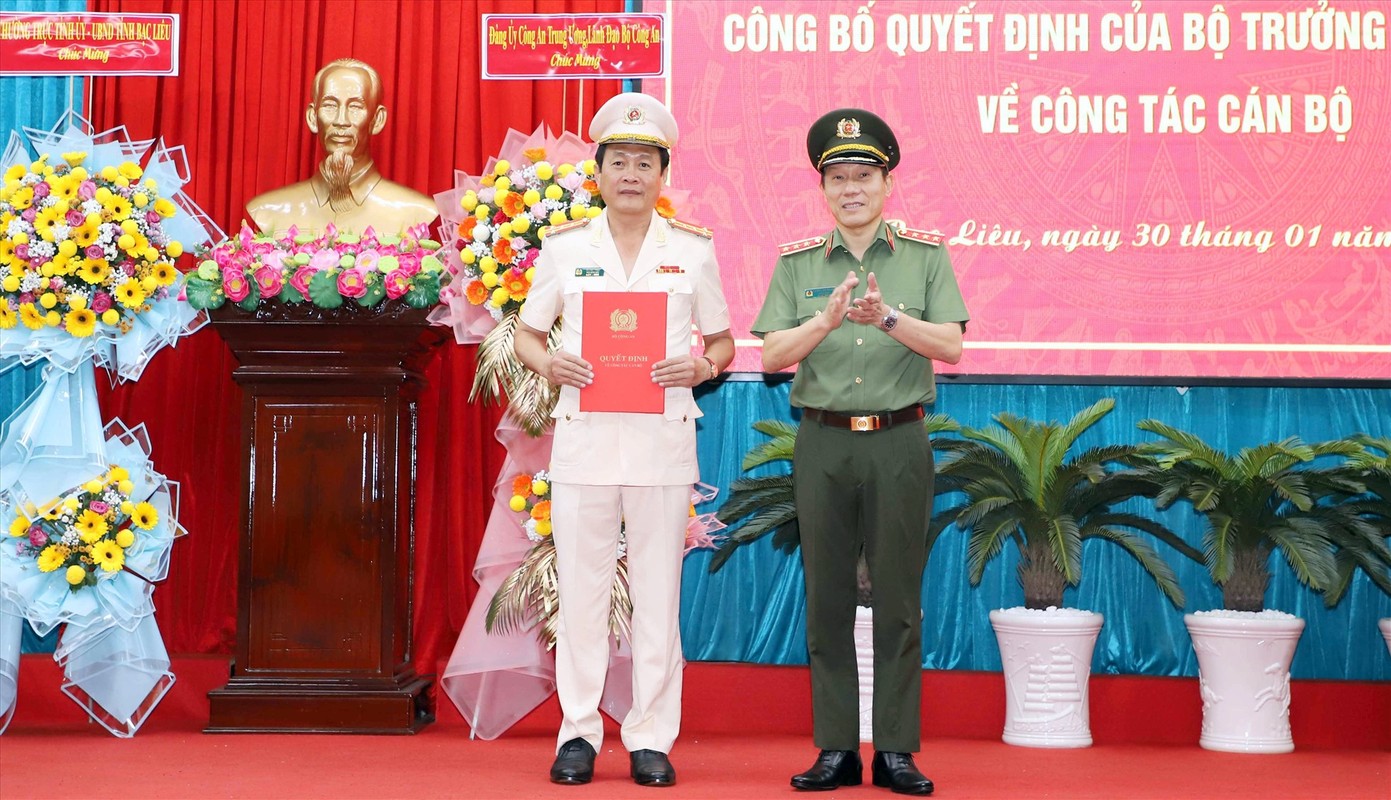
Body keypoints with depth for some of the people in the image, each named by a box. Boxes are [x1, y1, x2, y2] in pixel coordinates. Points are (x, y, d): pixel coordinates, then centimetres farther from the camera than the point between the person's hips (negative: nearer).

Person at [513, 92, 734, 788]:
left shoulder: (693, 249, 8)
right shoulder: (565, 247, 9)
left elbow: (723, 341, 14)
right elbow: (527, 333, 14)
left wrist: (700, 367, -8)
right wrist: (549, 364, -8)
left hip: (662, 436, 0)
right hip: (583, 435, 0)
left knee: (658, 592, 2)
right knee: (580, 587, 2)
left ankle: (652, 738, 11)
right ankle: (578, 731, 13)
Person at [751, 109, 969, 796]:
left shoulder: (925, 255, 5)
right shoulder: (797, 262, 7)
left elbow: (951, 345, -6)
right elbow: (771, 355, -2)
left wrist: (889, 318, -22)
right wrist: (828, 319, -19)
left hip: (898, 442, -1)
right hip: (823, 442, 1)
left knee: (898, 599, 2)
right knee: (827, 598, 4)